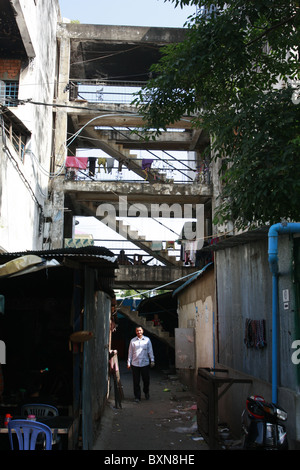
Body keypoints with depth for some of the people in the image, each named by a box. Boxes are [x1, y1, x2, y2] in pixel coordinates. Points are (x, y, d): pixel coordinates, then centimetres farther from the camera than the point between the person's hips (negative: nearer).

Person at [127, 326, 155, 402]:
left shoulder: (147, 340, 4)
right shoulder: (133, 341, 6)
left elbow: (150, 351, 8)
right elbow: (130, 352, 10)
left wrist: (152, 360, 2)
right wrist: (129, 362, 7)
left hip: (145, 363, 0)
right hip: (135, 364, 0)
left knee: (146, 380, 5)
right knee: (136, 381, 2)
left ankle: (146, 393, 30)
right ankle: (137, 396, 13)